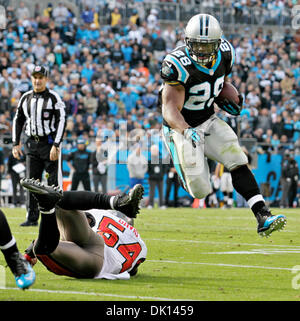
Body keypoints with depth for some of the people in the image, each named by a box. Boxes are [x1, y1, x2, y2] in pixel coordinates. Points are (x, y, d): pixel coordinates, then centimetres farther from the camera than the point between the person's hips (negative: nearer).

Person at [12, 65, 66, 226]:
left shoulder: (54, 98, -5)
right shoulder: (26, 98, 11)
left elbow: (61, 121, -10)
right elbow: (18, 120, 17)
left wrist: (56, 145, -18)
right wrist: (16, 144, 9)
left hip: (49, 143, -5)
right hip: (31, 144, 5)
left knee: (54, 182, -5)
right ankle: (32, 218, 8)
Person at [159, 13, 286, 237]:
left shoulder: (224, 54, -7)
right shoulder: (179, 65, -26)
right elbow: (170, 111, -29)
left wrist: (232, 100, -4)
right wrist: (186, 131, -47)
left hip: (209, 121, 5)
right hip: (181, 128, -5)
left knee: (238, 162, -17)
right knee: (200, 192, -8)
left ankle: (263, 217, -21)